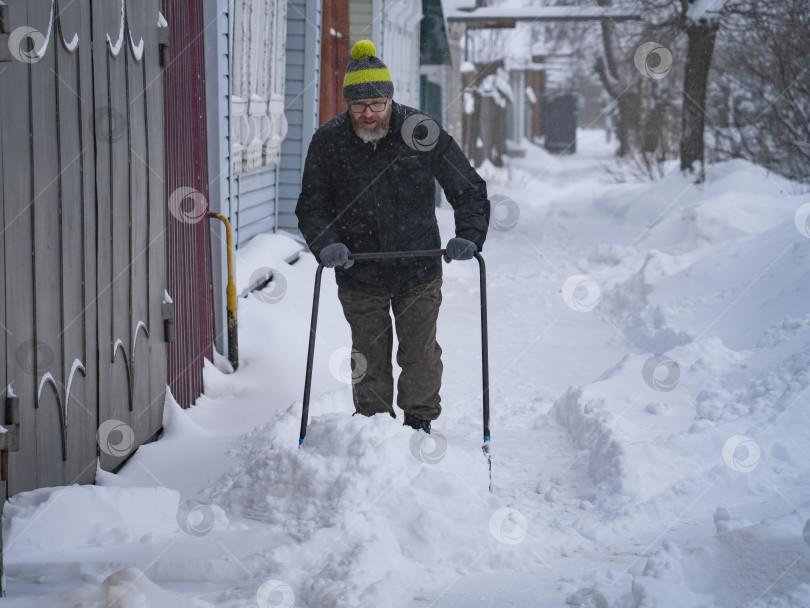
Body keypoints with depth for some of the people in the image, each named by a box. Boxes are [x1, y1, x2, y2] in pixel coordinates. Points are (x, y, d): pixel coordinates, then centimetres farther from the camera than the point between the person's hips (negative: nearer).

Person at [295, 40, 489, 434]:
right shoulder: (328, 142, -8)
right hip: (359, 273, 1)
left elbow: (469, 190, -2)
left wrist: (469, 236, -16)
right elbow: (312, 206, 0)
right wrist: (327, 244, -18)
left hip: (419, 269, 0)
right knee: (370, 358, 8)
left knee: (420, 354, 7)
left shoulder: (423, 133, -11)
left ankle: (420, 423, 24)